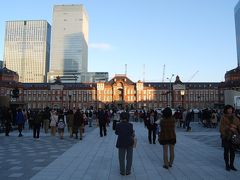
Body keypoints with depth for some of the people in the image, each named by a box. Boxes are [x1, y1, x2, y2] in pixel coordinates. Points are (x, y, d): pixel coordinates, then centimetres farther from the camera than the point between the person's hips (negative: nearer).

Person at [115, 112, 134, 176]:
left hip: (121, 143, 0)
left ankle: (122, 171, 19)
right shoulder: (130, 125, -12)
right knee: (129, 158, 14)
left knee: (121, 158, 13)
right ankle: (128, 171, 18)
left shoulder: (118, 125, -10)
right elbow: (132, 133, -6)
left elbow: (116, 133, 2)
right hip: (129, 142, 0)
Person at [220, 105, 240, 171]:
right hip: (226, 137, -4)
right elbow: (222, 128, -10)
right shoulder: (223, 118, -8)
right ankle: (227, 165, 18)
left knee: (233, 151, 12)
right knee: (226, 151, 7)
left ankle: (231, 165, 25)